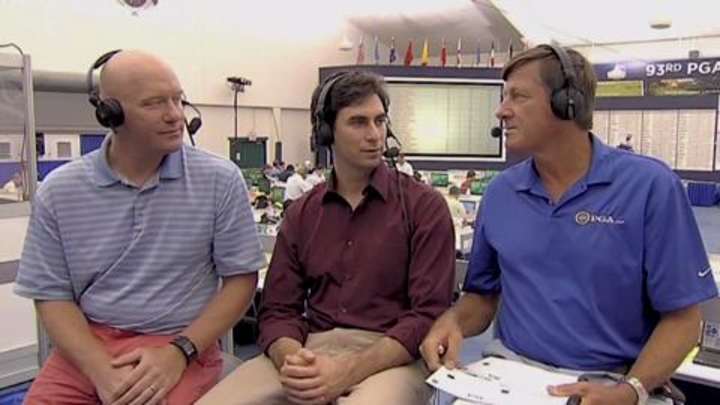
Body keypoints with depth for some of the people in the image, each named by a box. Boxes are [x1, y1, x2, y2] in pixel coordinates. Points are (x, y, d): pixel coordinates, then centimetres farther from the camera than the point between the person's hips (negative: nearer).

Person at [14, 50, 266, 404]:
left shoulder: (220, 180, -5)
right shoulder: (59, 191, 1)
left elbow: (241, 279, -2)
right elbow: (52, 295, 2)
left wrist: (179, 352, -13)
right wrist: (102, 372, -13)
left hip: (183, 345, -1)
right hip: (85, 347, 2)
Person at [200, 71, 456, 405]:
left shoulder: (424, 206, -1)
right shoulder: (300, 214, 11)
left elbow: (428, 314, -8)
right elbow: (278, 310, 8)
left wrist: (350, 372, -20)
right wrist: (291, 358, -15)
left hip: (391, 357, -3)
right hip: (311, 350, 4)